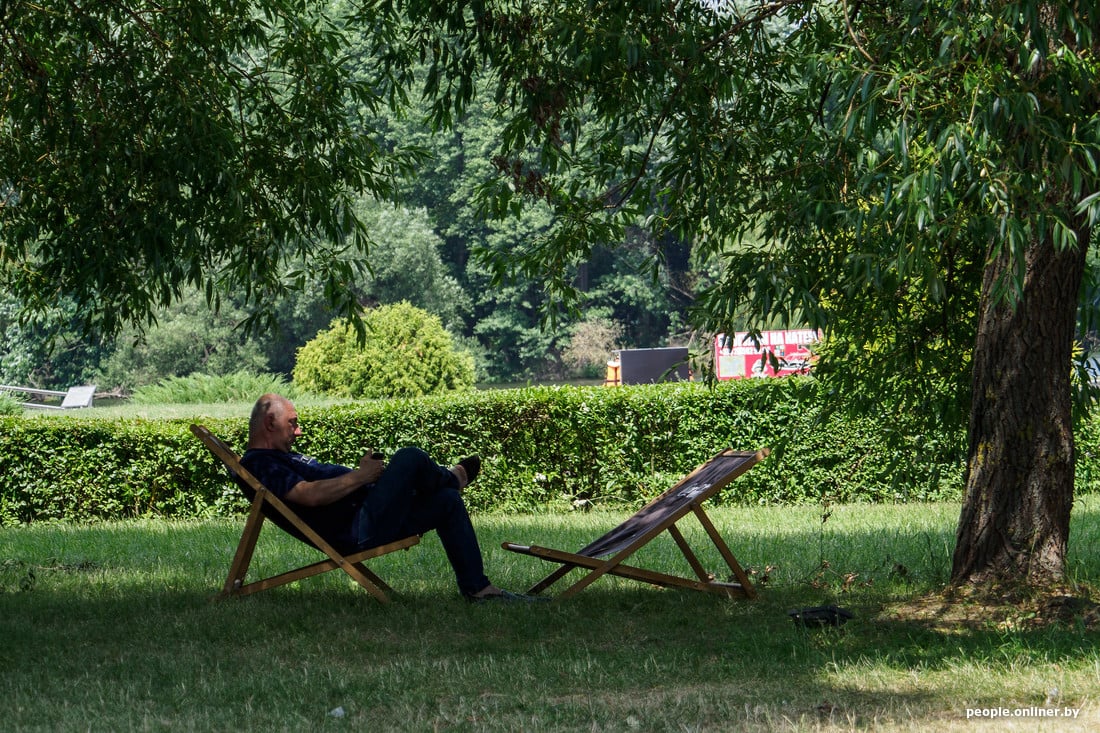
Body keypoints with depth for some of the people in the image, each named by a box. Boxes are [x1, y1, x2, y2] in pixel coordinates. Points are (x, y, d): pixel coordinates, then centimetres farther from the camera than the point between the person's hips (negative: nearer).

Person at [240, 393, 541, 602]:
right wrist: (359, 477, -17)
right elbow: (310, 495, -26)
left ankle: (477, 588, 13)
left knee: (448, 502, 12)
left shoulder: (280, 458, 25)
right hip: (358, 530, -12)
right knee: (410, 458, -17)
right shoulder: (260, 464, -12)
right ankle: (453, 478, 20)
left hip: (366, 523, 12)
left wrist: (361, 472, 8)